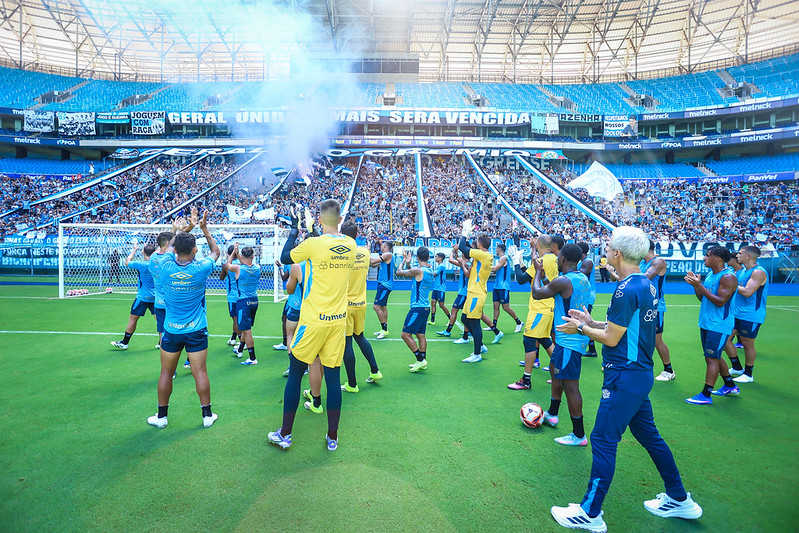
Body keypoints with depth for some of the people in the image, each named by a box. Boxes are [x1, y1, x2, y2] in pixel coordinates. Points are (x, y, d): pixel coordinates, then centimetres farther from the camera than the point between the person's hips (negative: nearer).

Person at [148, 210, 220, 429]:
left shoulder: (167, 267, -8)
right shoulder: (201, 269, -13)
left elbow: (171, 245, 14)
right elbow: (215, 251, 9)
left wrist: (188, 227, 21)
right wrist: (204, 228, 13)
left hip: (171, 331, 1)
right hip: (196, 330, -1)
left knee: (166, 373, 12)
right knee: (200, 372, 4)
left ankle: (161, 416, 23)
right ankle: (207, 415, 14)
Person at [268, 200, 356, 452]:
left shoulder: (313, 244, -14)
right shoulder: (351, 245, 1)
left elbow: (285, 258, 2)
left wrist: (294, 230, 13)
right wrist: (310, 230, 21)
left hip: (313, 322, -4)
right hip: (339, 320, 4)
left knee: (295, 374, 10)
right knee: (333, 377, 10)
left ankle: (285, 434, 20)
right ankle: (332, 437, 19)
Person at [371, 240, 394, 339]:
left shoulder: (388, 254, -13)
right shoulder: (384, 256, 17)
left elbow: (373, 261, -17)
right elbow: (373, 264, 18)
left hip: (385, 284, -10)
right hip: (382, 284, 10)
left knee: (377, 306, -14)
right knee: (383, 307, 13)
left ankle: (384, 329, -9)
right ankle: (384, 329, 20)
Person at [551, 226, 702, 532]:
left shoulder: (627, 290, -22)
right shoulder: (646, 285, 8)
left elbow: (612, 338, -18)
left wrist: (581, 328, -3)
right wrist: (591, 322, 15)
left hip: (625, 376, -10)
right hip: (640, 372, 10)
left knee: (603, 440, -1)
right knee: (648, 435, 22)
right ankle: (679, 500, 36)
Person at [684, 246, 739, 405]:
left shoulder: (728, 277, -16)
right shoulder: (710, 275, 12)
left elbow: (720, 301, -23)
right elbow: (702, 298, 15)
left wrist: (700, 286, -24)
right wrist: (695, 284, 0)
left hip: (718, 326, -9)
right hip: (706, 323, 9)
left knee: (712, 358, -7)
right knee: (714, 357, 18)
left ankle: (706, 395, -3)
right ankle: (730, 386, 34)